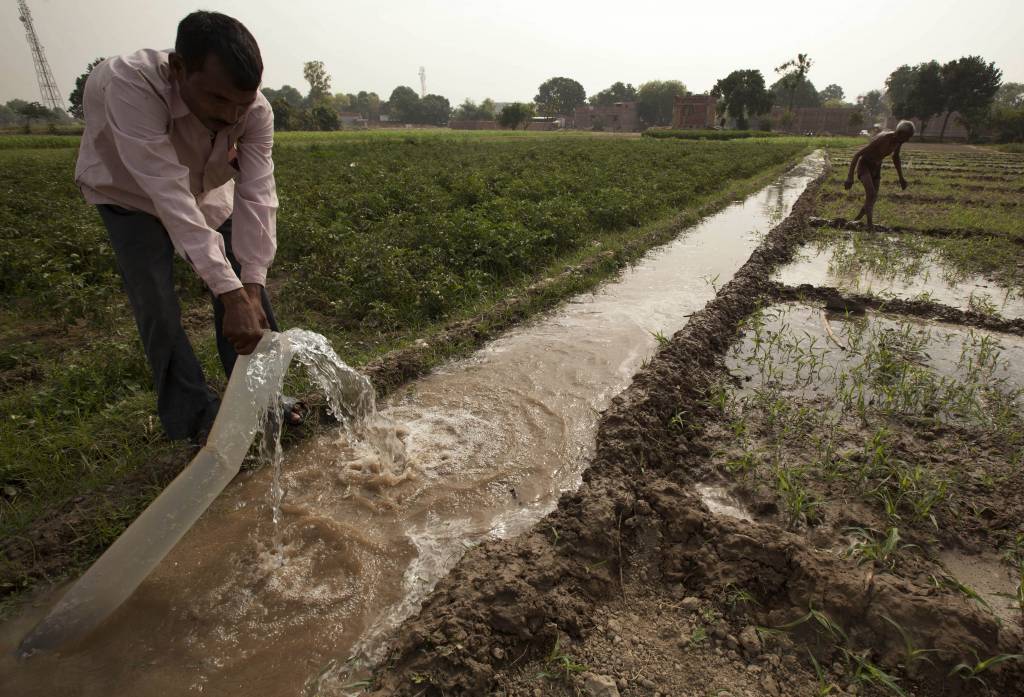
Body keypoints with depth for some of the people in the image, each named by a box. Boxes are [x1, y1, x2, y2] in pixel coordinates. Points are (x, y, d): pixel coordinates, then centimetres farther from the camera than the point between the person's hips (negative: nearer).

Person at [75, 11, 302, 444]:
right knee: (158, 306, -12)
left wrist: (251, 286, -43)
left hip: (208, 192, 3)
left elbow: (257, 195, -33)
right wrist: (230, 293, -51)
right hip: (130, 193, -3)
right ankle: (196, 416, 4)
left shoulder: (255, 110, -29)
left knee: (245, 285, -2)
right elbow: (170, 195, -46)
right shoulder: (129, 85, -40)